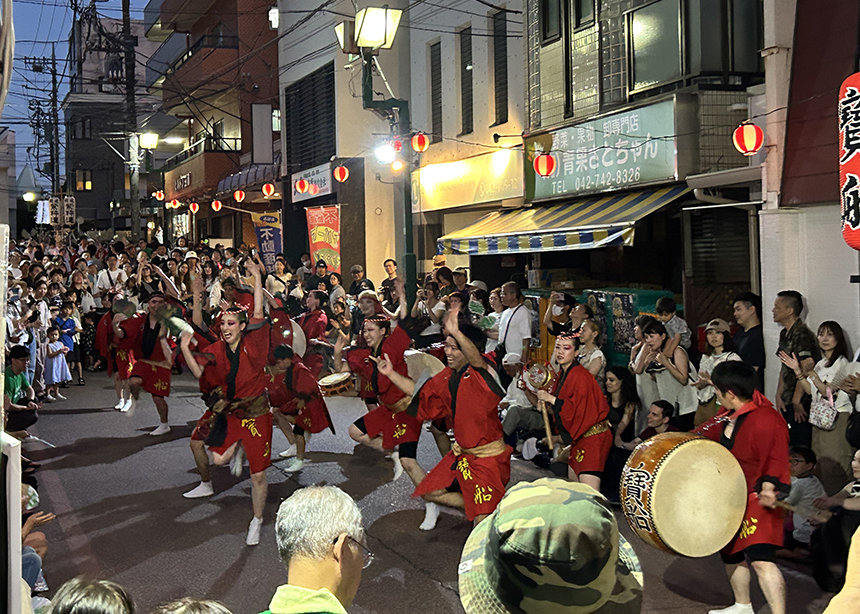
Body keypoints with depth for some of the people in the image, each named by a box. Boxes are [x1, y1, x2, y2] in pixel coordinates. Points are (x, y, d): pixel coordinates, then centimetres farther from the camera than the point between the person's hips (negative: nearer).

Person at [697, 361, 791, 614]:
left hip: (758, 499, -10)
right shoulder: (729, 414, 2)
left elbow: (775, 463, -24)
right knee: (731, 553, 22)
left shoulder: (766, 422, -26)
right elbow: (710, 432, 20)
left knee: (760, 559, -23)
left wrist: (768, 488, -39)